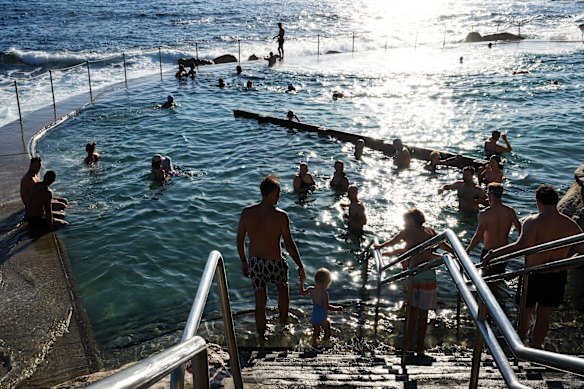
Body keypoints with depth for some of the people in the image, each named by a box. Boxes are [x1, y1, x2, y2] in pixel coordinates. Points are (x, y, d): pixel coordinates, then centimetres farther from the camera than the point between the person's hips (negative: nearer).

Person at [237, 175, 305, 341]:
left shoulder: (246, 212, -10)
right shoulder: (281, 216, -21)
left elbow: (239, 240, -1)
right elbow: (289, 244, -17)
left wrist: (244, 262, 13)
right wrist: (300, 267, -6)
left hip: (254, 263, 3)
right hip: (275, 263, -3)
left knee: (260, 302, 18)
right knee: (283, 289, 30)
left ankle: (261, 336, 33)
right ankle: (283, 318, 52)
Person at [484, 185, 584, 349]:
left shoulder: (532, 222, -20)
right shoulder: (570, 225, -5)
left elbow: (522, 245, -36)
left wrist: (494, 253, -34)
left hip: (534, 275, -3)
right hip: (558, 277, 3)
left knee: (525, 312, 20)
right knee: (544, 316, 20)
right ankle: (535, 349, 32)